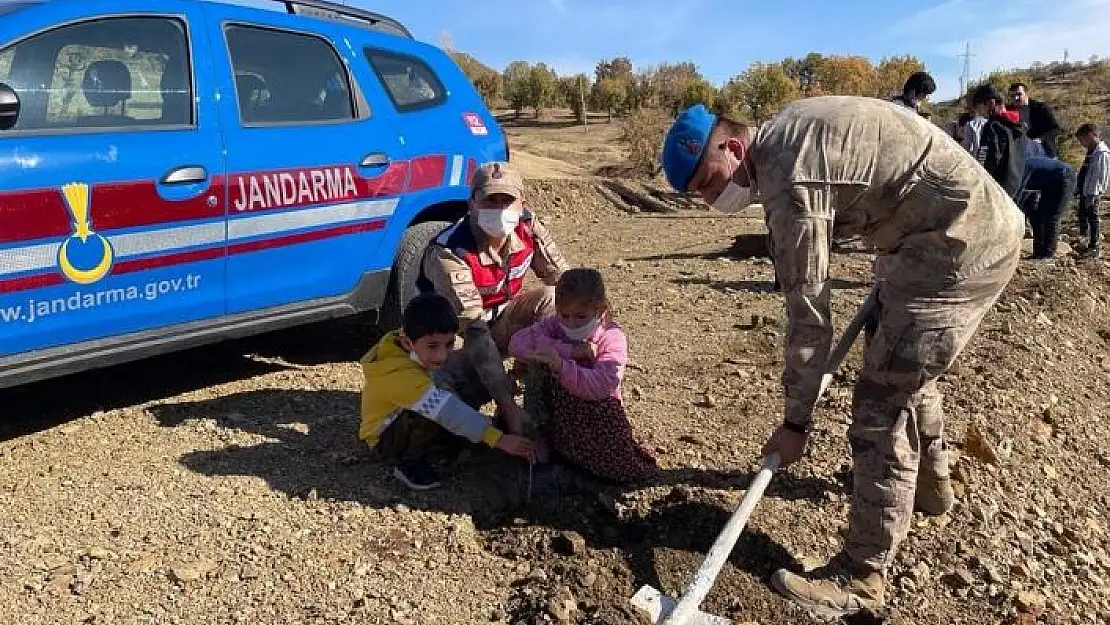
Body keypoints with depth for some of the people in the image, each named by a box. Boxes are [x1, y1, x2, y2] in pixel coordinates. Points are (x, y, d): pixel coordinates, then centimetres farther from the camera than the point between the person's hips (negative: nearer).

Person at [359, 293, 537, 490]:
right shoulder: (402, 376, -38)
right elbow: (448, 410, -44)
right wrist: (498, 439, -47)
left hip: (410, 419, 8)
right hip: (386, 436, -8)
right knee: (439, 417, -36)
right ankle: (407, 463, -13)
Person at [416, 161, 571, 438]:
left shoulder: (528, 228, -15)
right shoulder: (449, 254, -33)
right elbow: (473, 333, -38)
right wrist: (508, 405, -43)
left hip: (501, 317, 5)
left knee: (553, 299, -22)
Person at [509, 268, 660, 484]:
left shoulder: (613, 339, -15)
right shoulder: (553, 325, -5)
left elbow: (600, 386, -31)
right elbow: (517, 343, -22)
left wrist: (561, 365, -48)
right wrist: (571, 350, -28)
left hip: (597, 415, -4)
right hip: (555, 415, 4)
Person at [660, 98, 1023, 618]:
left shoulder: (787, 180, -22)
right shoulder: (783, 132, 7)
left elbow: (808, 315, -19)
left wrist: (795, 421, -10)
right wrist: (886, 271, 25)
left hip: (962, 243, -11)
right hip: (976, 221, 11)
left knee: (882, 402, -9)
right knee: (902, 363, 26)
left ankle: (861, 577, 1)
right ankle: (930, 482, 47)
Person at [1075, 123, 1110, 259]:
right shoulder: (1091, 151, 12)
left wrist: (1093, 195, -22)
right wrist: (1078, 187, 20)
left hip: (1092, 193, -10)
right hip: (1085, 191, 10)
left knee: (1092, 217, -3)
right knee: (1082, 215, 19)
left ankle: (1094, 248, 3)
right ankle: (1084, 240, 35)